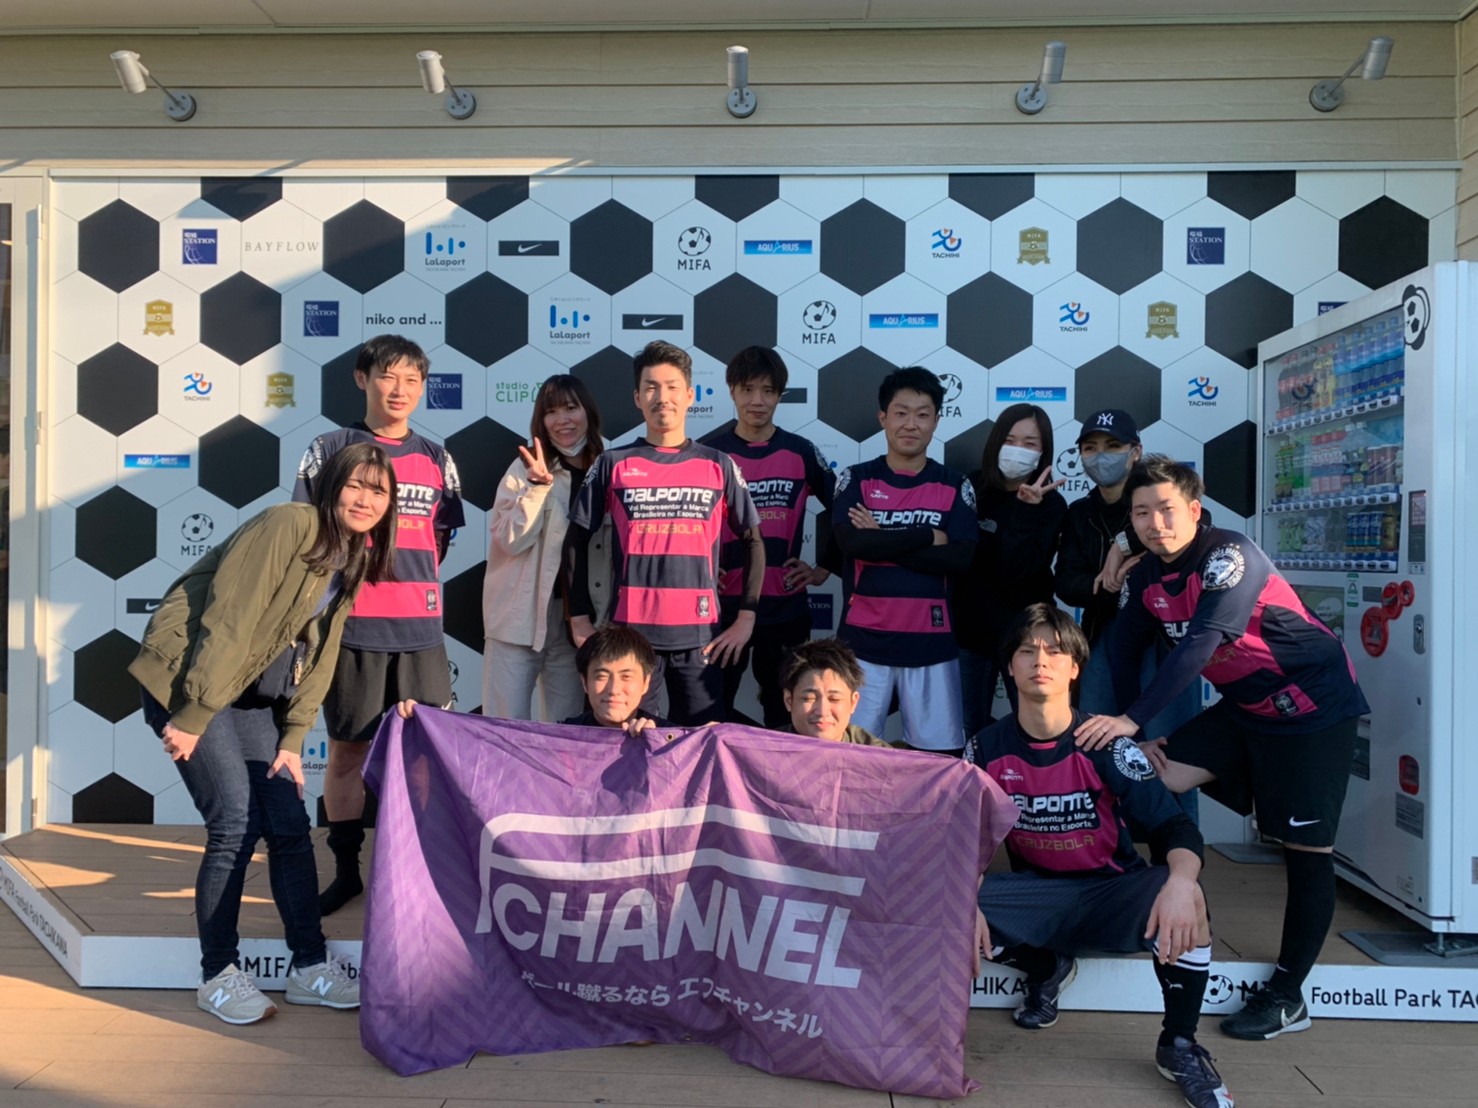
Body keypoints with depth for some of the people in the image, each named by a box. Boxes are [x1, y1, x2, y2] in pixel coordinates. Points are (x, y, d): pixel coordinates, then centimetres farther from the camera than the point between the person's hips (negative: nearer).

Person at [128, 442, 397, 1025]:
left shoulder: (353, 561, 6)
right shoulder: (288, 525, -19)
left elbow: (318, 654, 6)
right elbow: (228, 621, -21)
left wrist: (293, 739, 0)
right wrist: (192, 717, -21)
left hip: (249, 693, 8)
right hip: (185, 678, -7)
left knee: (290, 824, 3)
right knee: (237, 822, -11)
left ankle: (309, 966, 15)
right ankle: (218, 974, 7)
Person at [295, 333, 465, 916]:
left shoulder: (436, 459, 11)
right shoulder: (330, 450, 3)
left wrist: (414, 592, 7)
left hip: (420, 629, 2)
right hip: (352, 627, -2)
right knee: (348, 748, 7)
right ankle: (346, 870, 20)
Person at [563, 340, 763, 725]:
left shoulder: (719, 465, 6)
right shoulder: (613, 464, 4)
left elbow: (753, 541, 9)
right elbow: (576, 541, 8)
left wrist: (746, 618, 1)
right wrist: (580, 619, 1)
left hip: (700, 635, 1)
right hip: (630, 633, 0)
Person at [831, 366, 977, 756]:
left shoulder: (955, 486, 6)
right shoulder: (856, 479, 4)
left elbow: (960, 558, -8)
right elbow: (851, 541, -13)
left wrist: (881, 542, -11)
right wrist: (928, 536, -10)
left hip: (931, 643, 1)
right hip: (864, 639, 0)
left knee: (939, 751, 3)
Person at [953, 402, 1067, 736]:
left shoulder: (1050, 505, -9)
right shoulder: (971, 487, -2)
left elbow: (1015, 572, -22)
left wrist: (1025, 510, -28)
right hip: (968, 627, 3)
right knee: (970, 728, 14)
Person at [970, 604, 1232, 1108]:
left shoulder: (1105, 745, -15)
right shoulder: (988, 748, -8)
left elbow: (1177, 827, -21)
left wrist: (1181, 882, -44)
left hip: (1112, 894, -2)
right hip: (1035, 894, 2)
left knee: (1184, 901, -34)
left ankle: (1179, 1045, -7)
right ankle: (1045, 967, 9)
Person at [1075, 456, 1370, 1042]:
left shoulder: (1230, 555, -24)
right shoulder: (1144, 578, -2)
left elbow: (1201, 644, -34)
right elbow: (1125, 652, 3)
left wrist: (1132, 720, -38)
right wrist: (1139, 740, -4)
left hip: (1314, 708, -7)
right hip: (1245, 708, 7)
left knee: (1306, 849, -1)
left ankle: (1287, 995, 11)